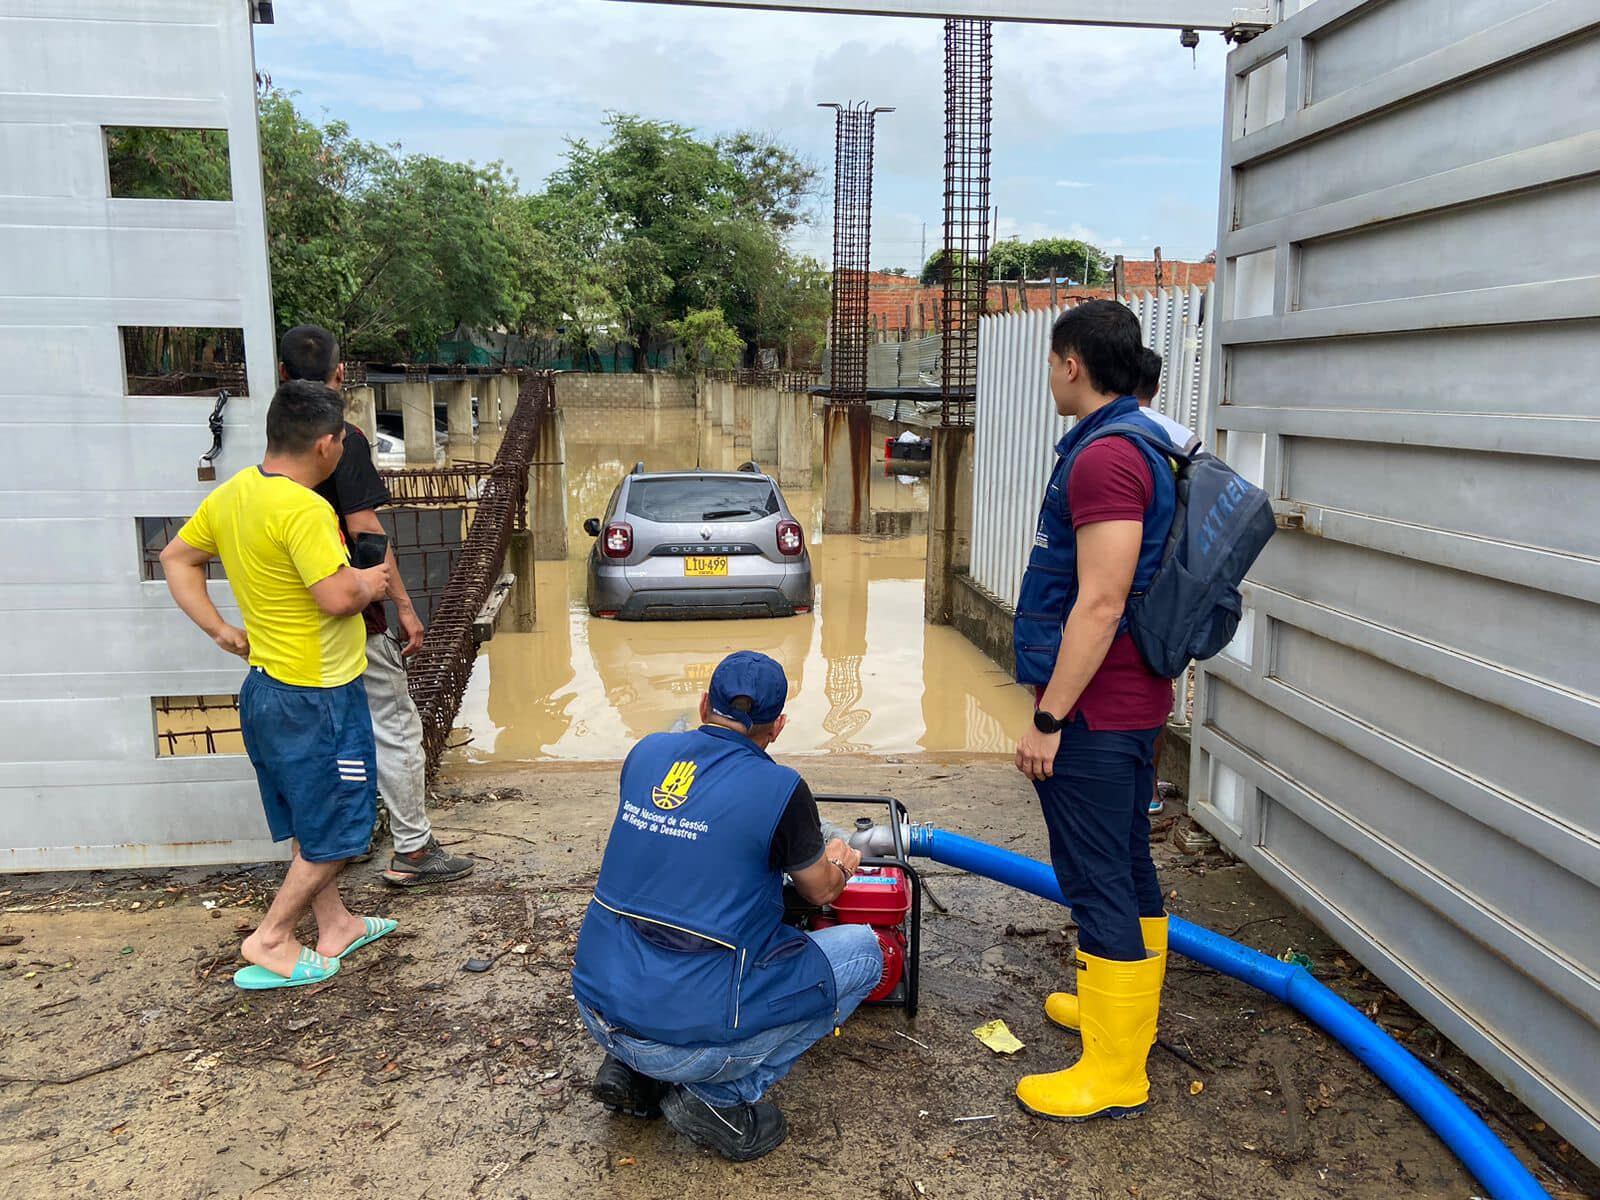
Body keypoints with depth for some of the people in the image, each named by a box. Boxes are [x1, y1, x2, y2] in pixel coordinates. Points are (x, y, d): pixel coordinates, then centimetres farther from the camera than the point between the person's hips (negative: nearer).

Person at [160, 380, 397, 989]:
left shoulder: (231, 494, 4)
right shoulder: (304, 510, -24)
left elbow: (176, 558, 14)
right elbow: (337, 598, -30)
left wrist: (219, 629, 11)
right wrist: (369, 582, -9)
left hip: (267, 687, 9)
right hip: (317, 698, -9)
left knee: (309, 823, 20)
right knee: (336, 829, 7)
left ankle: (334, 924, 34)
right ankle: (272, 940, 15)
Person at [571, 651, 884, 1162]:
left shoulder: (647, 753, 2)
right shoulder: (781, 789, -13)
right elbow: (821, 891, 6)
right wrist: (837, 863, 30)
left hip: (599, 1010, 6)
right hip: (690, 1038, -6)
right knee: (863, 949, 9)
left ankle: (630, 1070, 19)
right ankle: (720, 1096, 3)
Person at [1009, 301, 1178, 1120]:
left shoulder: (1106, 455, -20)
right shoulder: (1142, 441, 14)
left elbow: (1100, 603, -26)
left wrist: (1049, 719, -21)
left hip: (1095, 710, -10)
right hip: (1129, 703, 10)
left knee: (1100, 882, -2)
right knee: (1129, 867, 21)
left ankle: (1114, 1074, 10)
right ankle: (1126, 1010, 38)